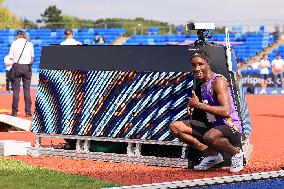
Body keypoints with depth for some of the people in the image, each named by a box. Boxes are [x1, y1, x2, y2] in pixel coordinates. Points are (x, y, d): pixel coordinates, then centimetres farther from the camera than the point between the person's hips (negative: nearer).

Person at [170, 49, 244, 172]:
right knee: (175, 127, 3)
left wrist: (199, 105, -22)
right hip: (212, 126, 9)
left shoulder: (218, 81, -16)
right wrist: (194, 105, 5)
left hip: (231, 127, -9)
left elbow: (226, 111, -29)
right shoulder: (203, 83, 10)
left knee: (209, 137, -42)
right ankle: (212, 155, 2)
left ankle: (236, 153, -8)